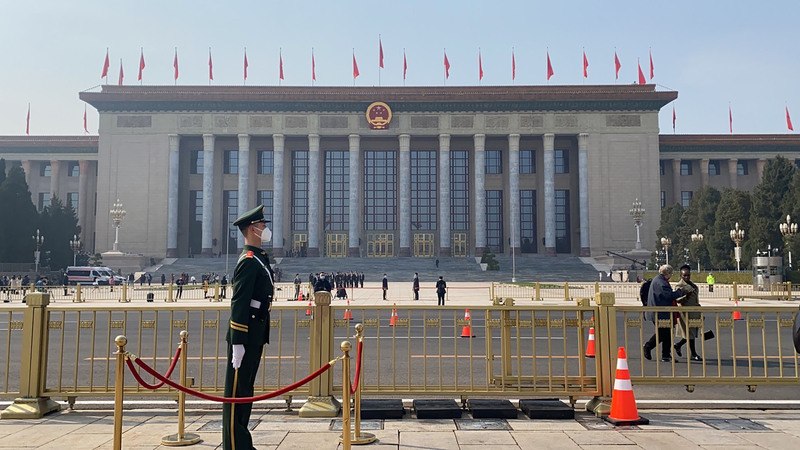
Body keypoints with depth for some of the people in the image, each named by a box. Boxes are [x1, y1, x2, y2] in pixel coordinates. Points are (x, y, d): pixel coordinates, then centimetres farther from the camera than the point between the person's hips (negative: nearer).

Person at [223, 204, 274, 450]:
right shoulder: (248, 261, -16)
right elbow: (238, 304, -21)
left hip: (257, 331, 10)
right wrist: (237, 343, -23)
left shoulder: (260, 258, 14)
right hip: (245, 333, -10)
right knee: (237, 388, -1)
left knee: (246, 386, 16)